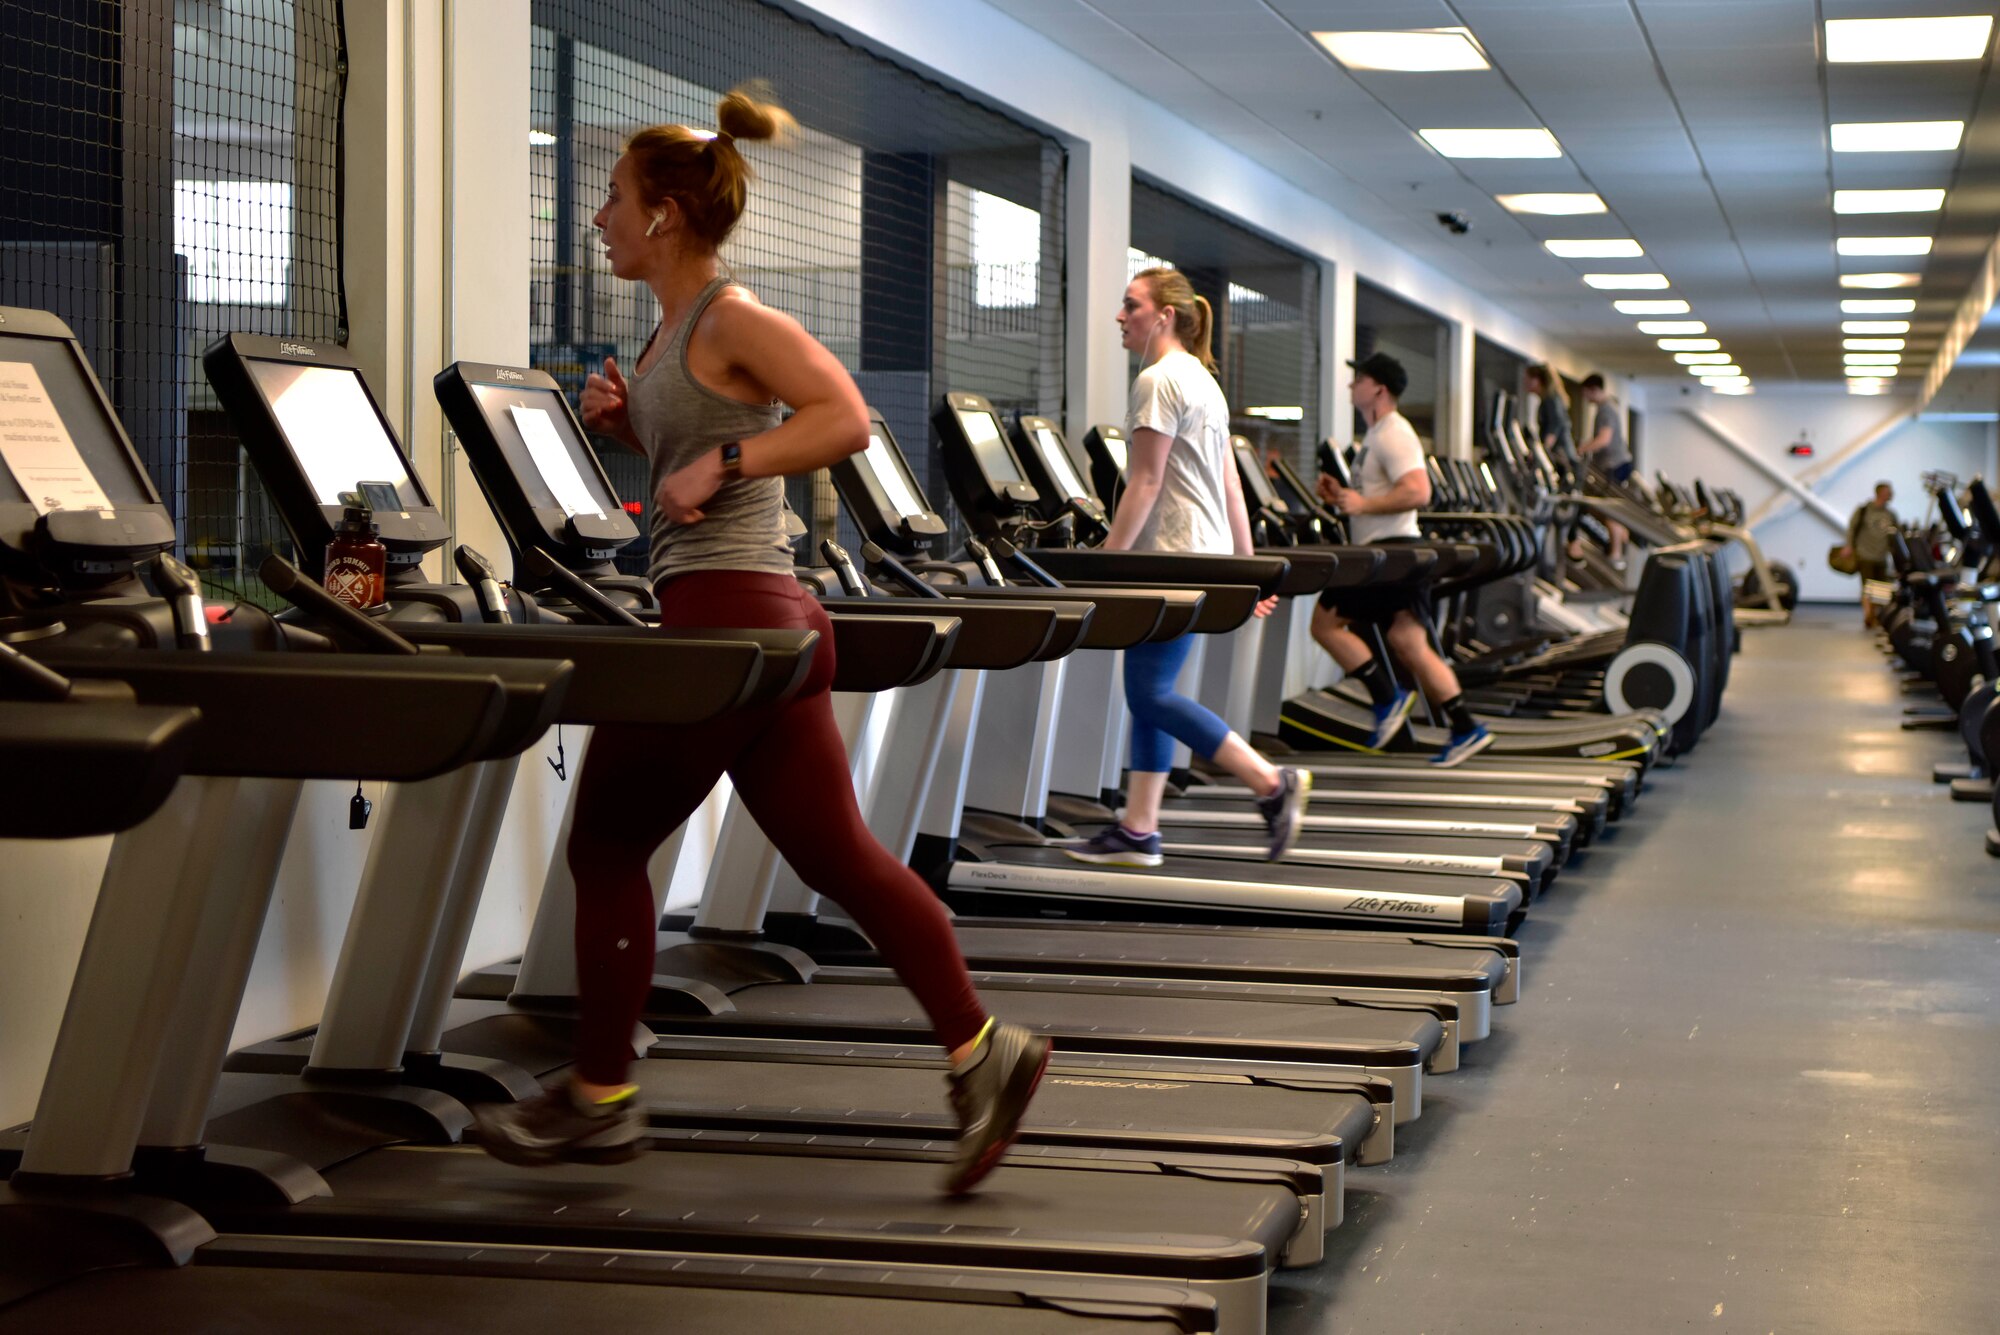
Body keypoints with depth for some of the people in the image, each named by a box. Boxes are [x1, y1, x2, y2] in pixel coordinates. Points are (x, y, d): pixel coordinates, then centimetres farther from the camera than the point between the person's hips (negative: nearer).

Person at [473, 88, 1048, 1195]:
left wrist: (718, 463, -22)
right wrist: (631, 421, 10)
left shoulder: (729, 320, -12)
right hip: (753, 617, 10)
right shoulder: (678, 327, 16)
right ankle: (981, 1053, 8)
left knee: (605, 845, 2)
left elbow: (843, 418, -21)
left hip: (726, 616, -10)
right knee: (838, 856, 9)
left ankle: (599, 1098, 12)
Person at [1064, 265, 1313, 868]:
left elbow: (1144, 484, -18)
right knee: (1147, 694, 9)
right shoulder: (1203, 379, 18)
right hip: (1206, 553, 10)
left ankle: (1273, 783, -9)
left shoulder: (1158, 380, -12)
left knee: (1151, 695, -8)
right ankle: (1138, 831, 9)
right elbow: (1230, 486, 18)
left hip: (1174, 558, -10)